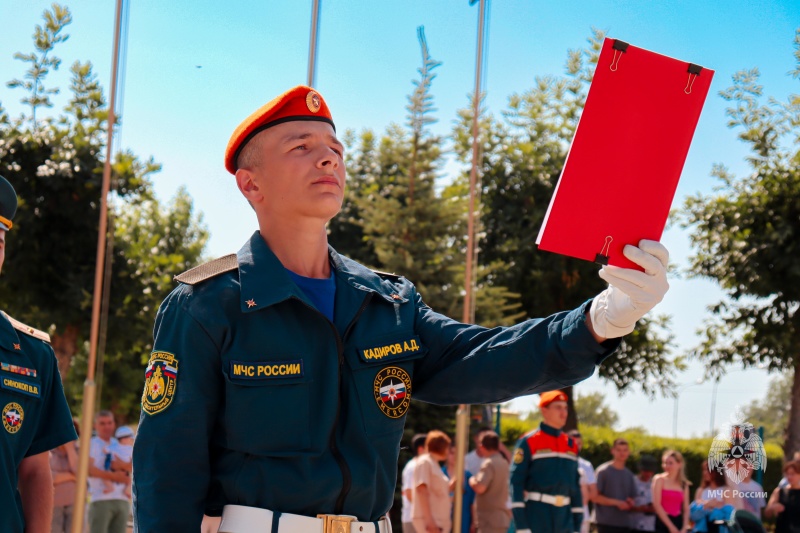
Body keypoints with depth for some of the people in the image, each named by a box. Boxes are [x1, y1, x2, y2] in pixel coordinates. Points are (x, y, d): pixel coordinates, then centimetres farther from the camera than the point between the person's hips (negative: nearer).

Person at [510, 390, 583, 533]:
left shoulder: (571, 445, 14)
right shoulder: (528, 442, -4)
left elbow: (575, 485, 17)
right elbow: (515, 482, -9)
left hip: (564, 515, 5)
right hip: (536, 516, -5)